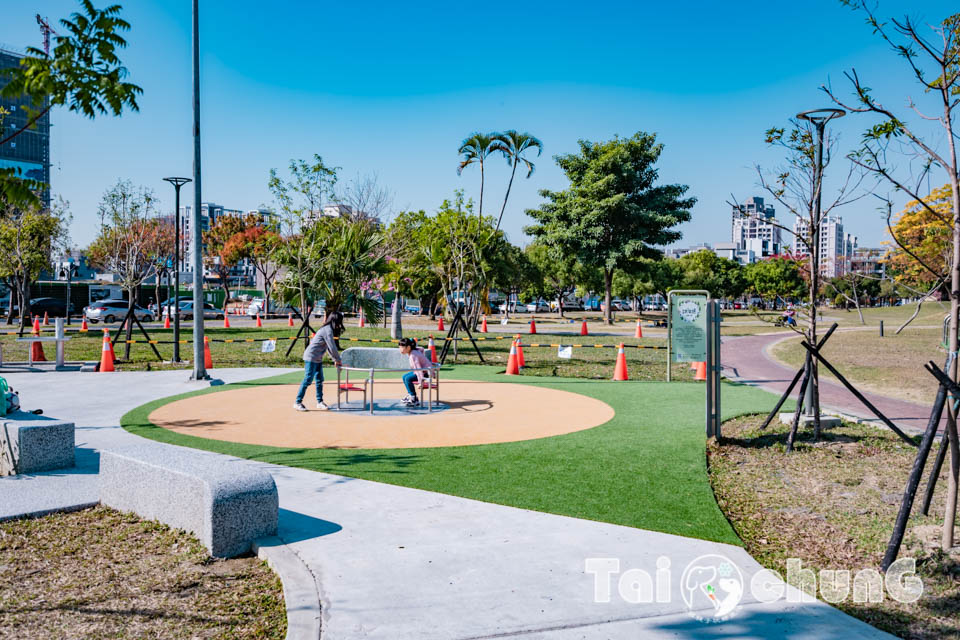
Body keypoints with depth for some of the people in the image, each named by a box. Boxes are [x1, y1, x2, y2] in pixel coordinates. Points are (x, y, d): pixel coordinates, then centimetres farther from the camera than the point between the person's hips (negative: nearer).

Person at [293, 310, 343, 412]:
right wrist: (338, 360, -6)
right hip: (311, 357, -10)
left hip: (318, 359, 10)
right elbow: (332, 347, -17)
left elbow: (330, 347, 18)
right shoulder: (327, 330, -19)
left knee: (319, 380, 10)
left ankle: (320, 402, 16)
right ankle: (298, 402, 0)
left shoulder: (328, 329, 12)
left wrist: (335, 360, 15)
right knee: (308, 380, -7)